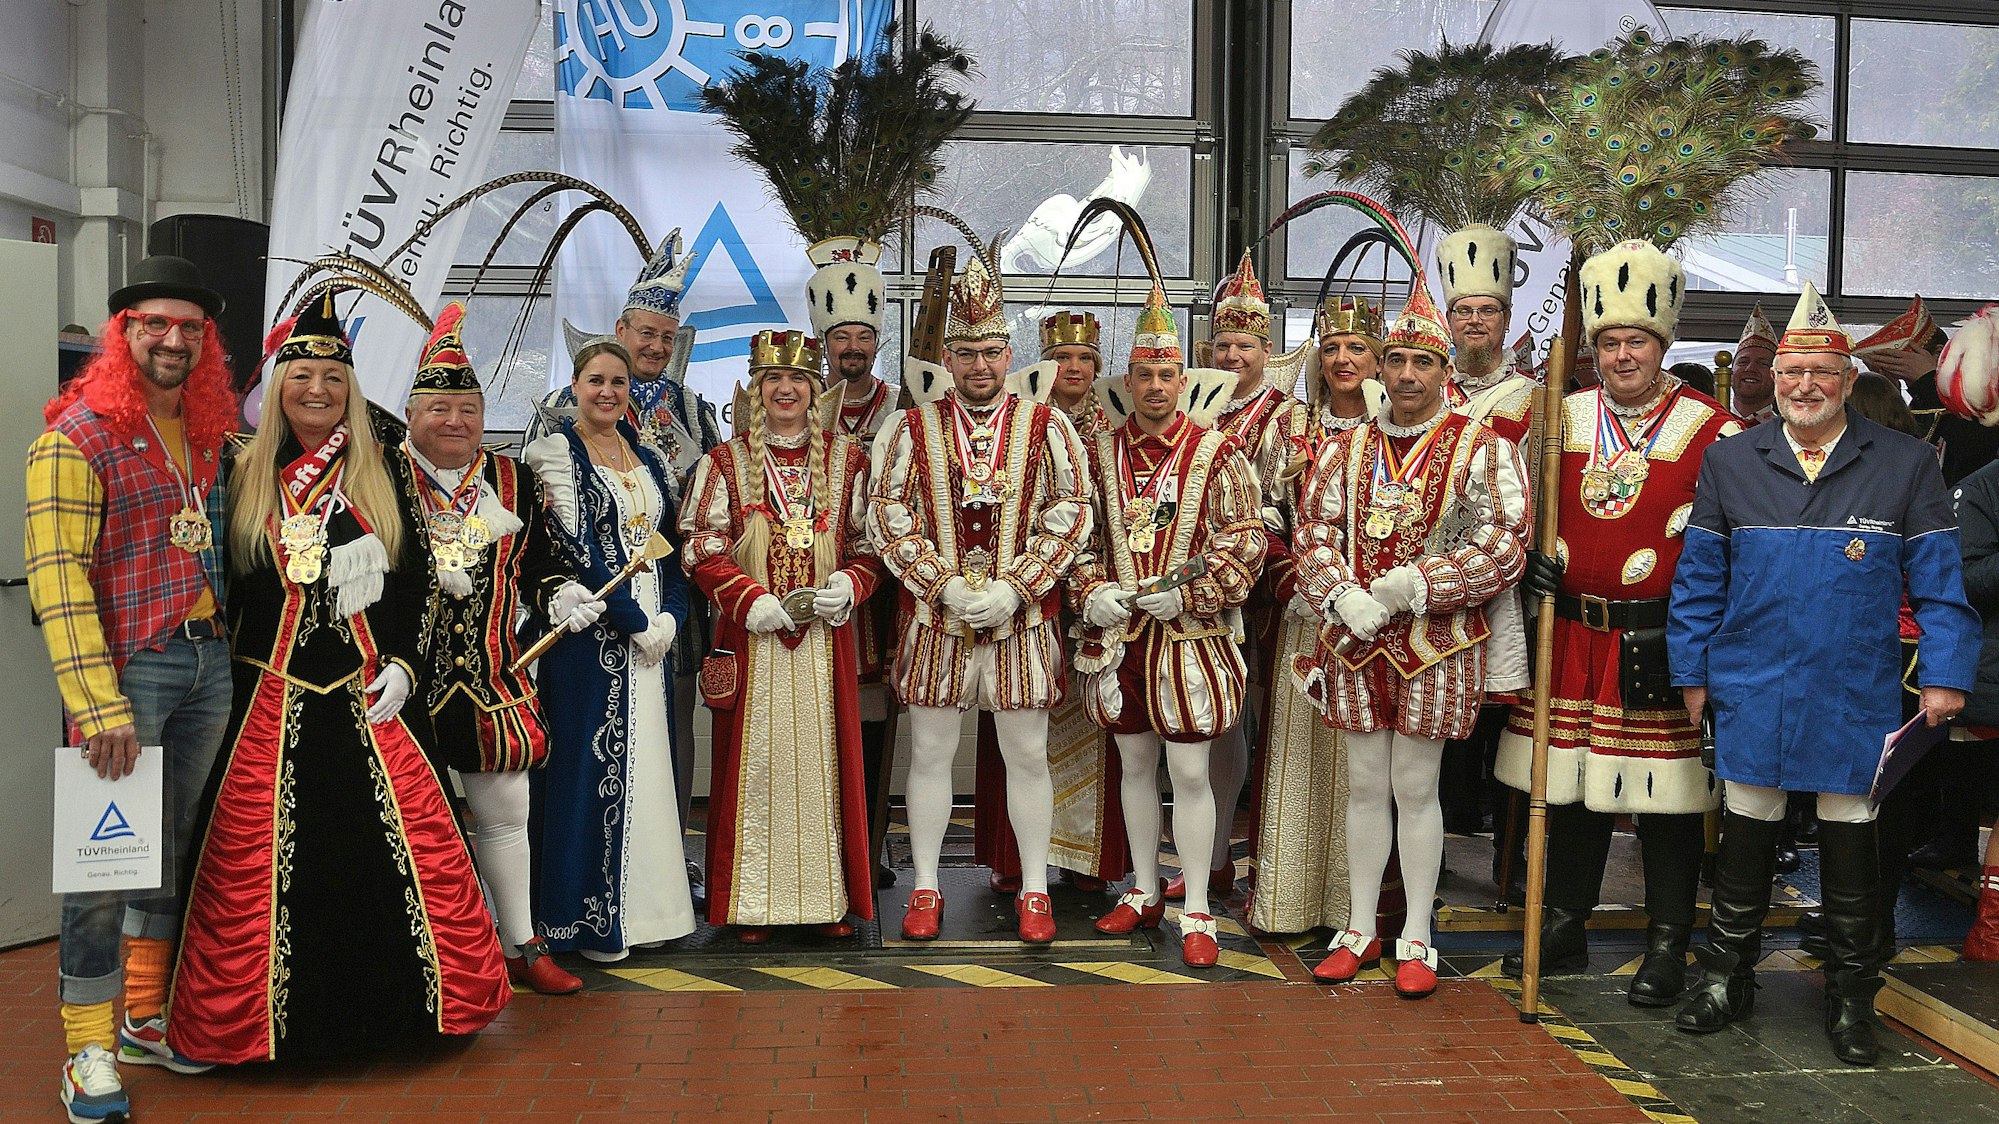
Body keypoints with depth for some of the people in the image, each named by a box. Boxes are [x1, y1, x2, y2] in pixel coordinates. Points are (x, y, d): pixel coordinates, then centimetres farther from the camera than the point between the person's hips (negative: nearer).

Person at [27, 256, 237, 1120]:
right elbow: (57, 576, -15)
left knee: (171, 849, 14)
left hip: (209, 662, 7)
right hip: (129, 668, -6)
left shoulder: (208, 432, 11)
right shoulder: (79, 436, -9)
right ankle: (90, 1052, 11)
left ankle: (145, 1019, 28)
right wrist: (98, 705, -21)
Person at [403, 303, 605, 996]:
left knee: (506, 812, 10)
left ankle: (522, 947, 22)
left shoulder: (512, 482, 12)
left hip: (492, 678, 4)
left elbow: (540, 560, 17)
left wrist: (562, 596, -2)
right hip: (408, 679, -3)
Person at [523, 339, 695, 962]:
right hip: (589, 635, -6)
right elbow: (576, 549, -12)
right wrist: (634, 622, -14)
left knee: (647, 762, 8)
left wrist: (671, 616, -3)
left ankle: (643, 905, 18)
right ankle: (590, 917, 7)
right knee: (592, 764, -3)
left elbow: (671, 544, 12)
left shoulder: (650, 458, 14)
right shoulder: (554, 453, -4)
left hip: (652, 630, 6)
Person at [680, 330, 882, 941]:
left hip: (825, 637, 1)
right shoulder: (725, 462, 5)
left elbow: (870, 544, 10)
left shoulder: (847, 460, 9)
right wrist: (754, 601, -13)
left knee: (824, 755, 3)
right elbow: (702, 551, 0)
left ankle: (830, 896, 13)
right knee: (755, 758, 0)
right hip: (751, 635, -1)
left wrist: (849, 584, -10)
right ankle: (753, 903, 9)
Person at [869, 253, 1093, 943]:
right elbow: (888, 514, -2)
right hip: (935, 619, 1)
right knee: (930, 753, 8)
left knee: (1027, 755, 6)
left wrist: (1011, 587, -12)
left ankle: (1034, 890, 20)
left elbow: (1070, 513, -3)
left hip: (1022, 620, 0)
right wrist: (946, 585, -12)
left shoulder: (1047, 427, 2)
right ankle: (925, 889, 21)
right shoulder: (912, 428, 4)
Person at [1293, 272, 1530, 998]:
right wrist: (1343, 598, -13)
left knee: (1416, 787, 3)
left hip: (1437, 644, -3)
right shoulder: (1347, 449, 8)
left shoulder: (1482, 449, -3)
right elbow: (1312, 535, 5)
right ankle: (1361, 930, 23)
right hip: (1355, 640, 3)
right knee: (1365, 784, 10)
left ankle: (1416, 940, 17)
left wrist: (1415, 585, -17)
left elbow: (1504, 550, -9)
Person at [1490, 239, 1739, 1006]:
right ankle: (1564, 929, 26)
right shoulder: (1562, 418, 7)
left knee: (1668, 795, 2)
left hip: (1661, 642, -3)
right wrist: (1531, 555, -1)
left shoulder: (1709, 428, -4)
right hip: (1571, 634, 4)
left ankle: (1667, 945, 16)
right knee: (1571, 780, 12)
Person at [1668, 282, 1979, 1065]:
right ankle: (1726, 977, 26)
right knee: (1746, 837, 10)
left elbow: (1939, 581, 0)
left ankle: (1851, 998, 26)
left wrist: (1946, 674, -7)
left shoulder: (1906, 465, 0)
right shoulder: (1729, 463, 3)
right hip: (1751, 696, 1)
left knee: (1850, 845, 10)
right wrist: (1691, 673, 3)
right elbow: (1698, 581, 4)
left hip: (1858, 700, 0)